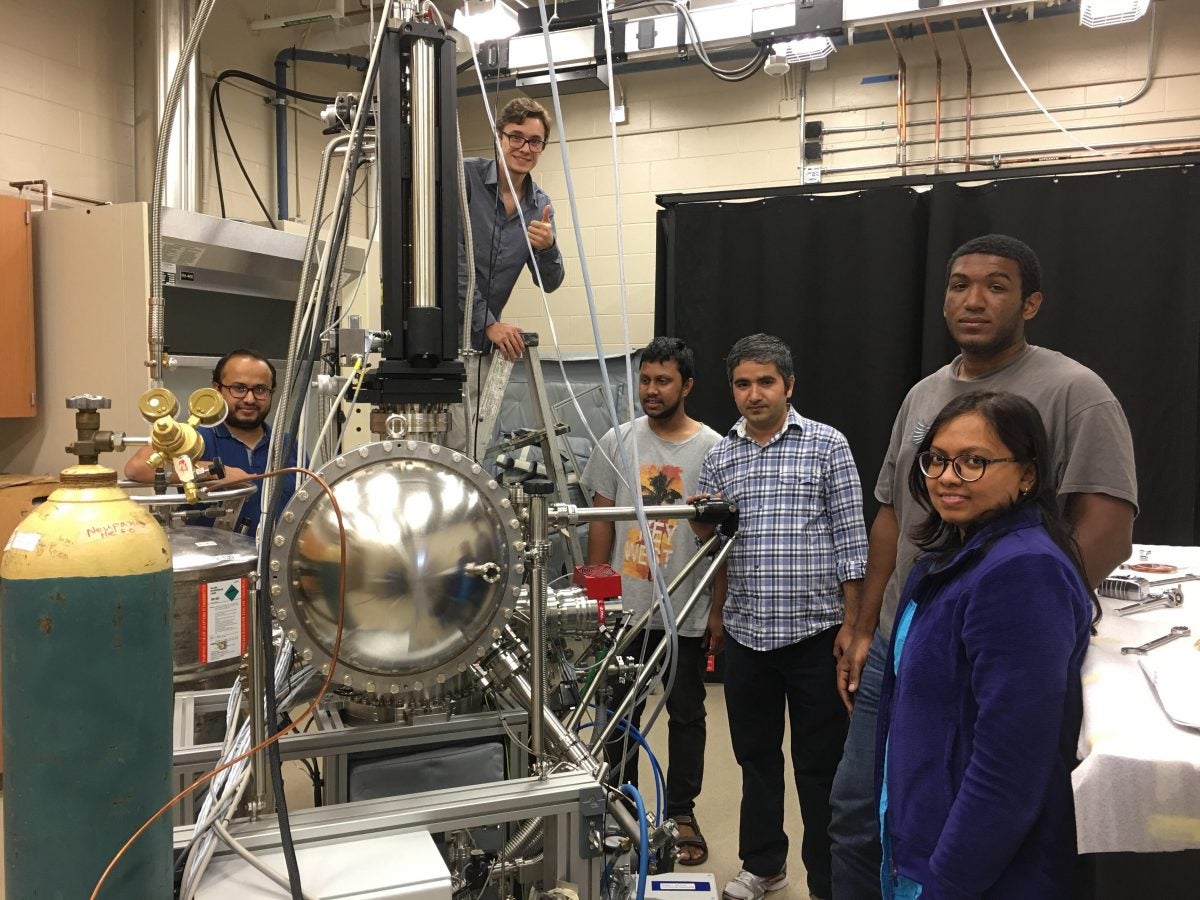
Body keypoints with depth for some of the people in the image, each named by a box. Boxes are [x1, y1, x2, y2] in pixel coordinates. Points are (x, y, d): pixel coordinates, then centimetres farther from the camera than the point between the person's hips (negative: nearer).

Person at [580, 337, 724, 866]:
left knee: (686, 715, 12)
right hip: (625, 607, 2)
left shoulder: (712, 449, -6)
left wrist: (720, 609, -10)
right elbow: (601, 521, 5)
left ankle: (681, 814, 29)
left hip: (687, 610, -2)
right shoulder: (618, 441, 0)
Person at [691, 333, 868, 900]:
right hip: (746, 631, 4)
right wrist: (703, 524, -5)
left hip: (814, 630, -4)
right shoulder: (720, 456, 8)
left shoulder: (826, 445, -3)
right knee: (755, 755, 17)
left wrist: (852, 624, -7)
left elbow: (849, 537, -4)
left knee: (820, 764, 7)